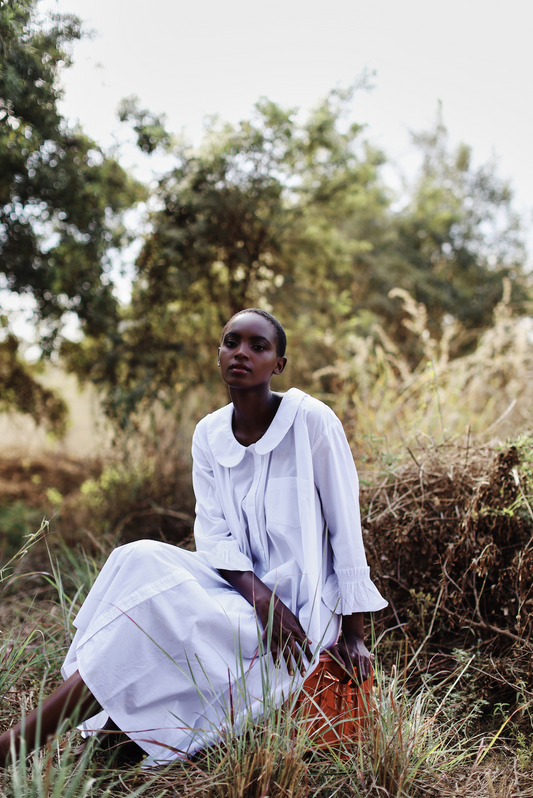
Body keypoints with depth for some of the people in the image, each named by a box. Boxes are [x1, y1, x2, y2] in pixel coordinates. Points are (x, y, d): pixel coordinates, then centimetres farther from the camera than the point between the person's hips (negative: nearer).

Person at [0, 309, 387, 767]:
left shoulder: (311, 420, -12)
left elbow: (346, 528, -10)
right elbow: (214, 535, -3)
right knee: (141, 561, -21)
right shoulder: (209, 434, 3)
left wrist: (354, 632, -9)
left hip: (301, 604, -5)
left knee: (159, 615, -24)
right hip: (243, 586, 5)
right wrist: (262, 599, -21)